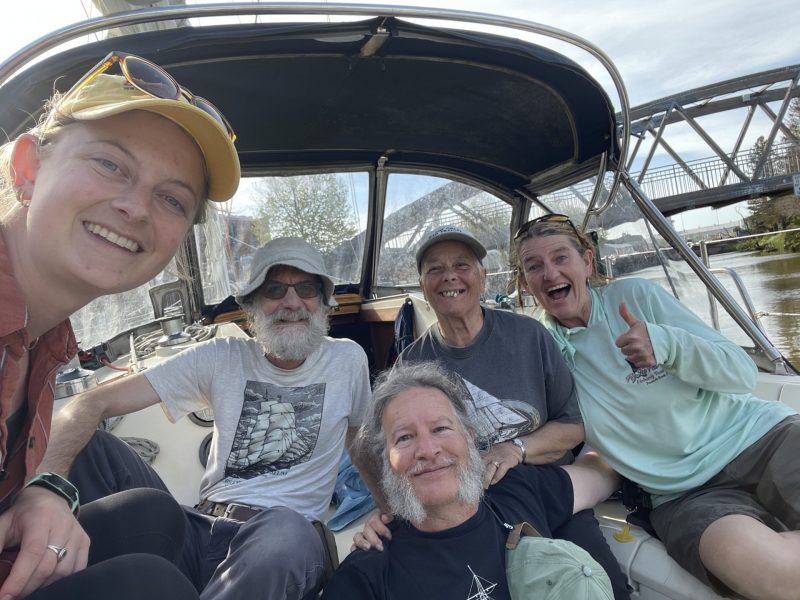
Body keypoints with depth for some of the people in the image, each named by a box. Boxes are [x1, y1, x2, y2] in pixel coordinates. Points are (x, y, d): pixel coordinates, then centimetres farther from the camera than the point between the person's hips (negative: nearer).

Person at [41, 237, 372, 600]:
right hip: (202, 528, 2)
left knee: (286, 532, -40)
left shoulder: (349, 359, 1)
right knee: (88, 445, -16)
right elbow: (94, 404, -7)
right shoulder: (221, 358, 0)